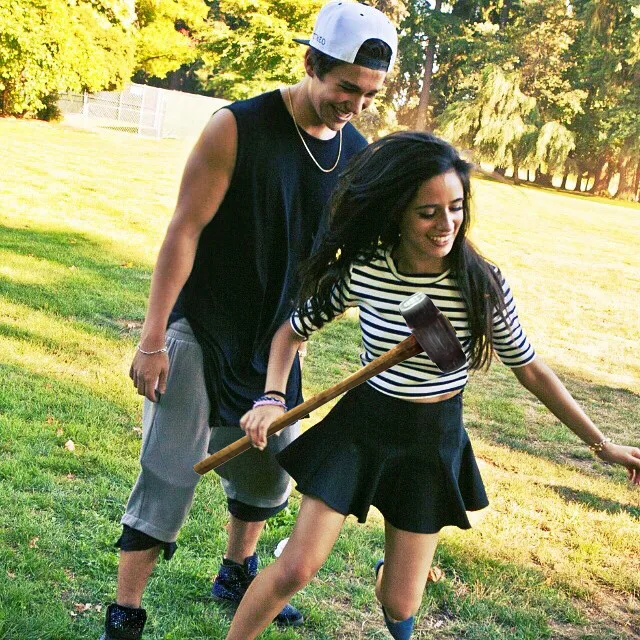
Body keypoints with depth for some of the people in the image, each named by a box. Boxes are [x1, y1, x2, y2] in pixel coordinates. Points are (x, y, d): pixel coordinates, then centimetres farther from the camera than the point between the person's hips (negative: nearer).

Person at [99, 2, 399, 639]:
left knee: (267, 468, 17)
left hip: (273, 337, 6)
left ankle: (236, 576, 41)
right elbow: (184, 229, -17)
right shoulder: (239, 128, -18)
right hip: (199, 329, -6)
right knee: (169, 473, -6)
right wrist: (153, 337, -19)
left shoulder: (357, 155, -1)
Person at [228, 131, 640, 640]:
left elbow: (531, 370, -2)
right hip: (360, 430, 0)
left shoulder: (484, 285, -16)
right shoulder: (362, 272, -15)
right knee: (296, 568, -5)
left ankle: (392, 572, 47)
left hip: (435, 444, 1)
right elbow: (293, 331, 0)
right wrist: (273, 399, -17)